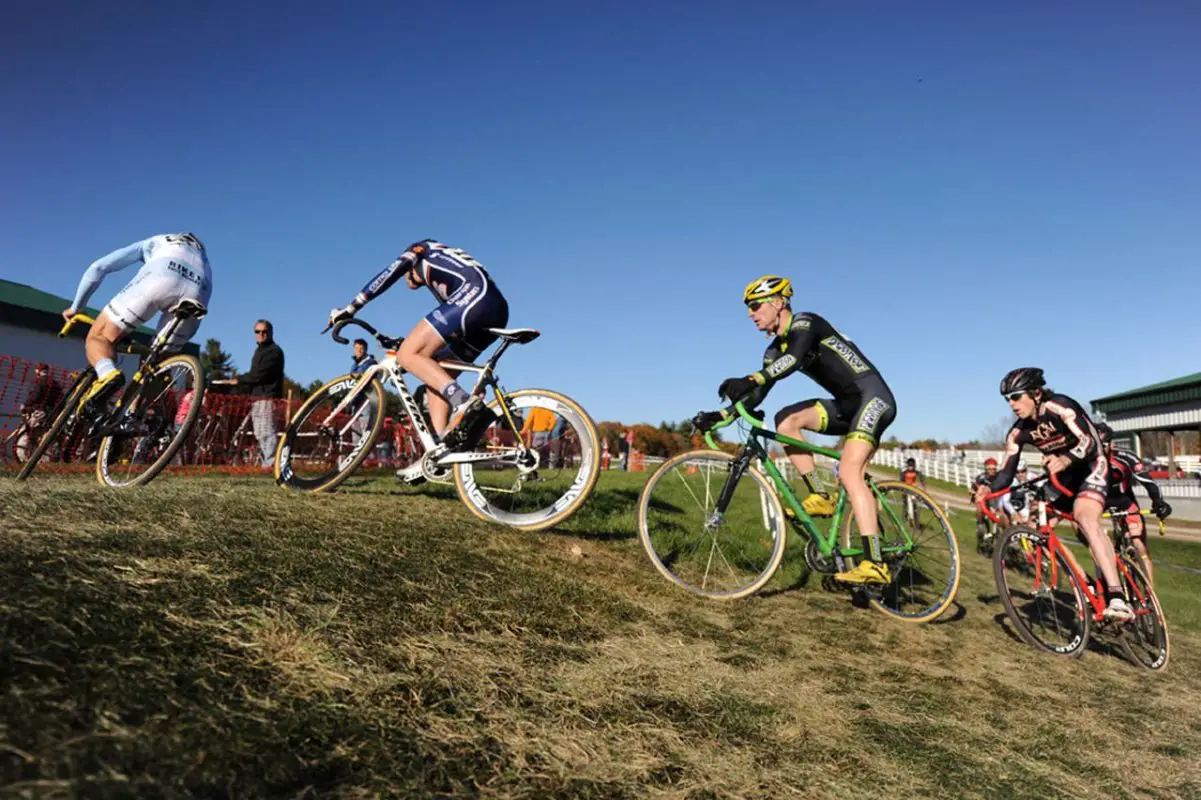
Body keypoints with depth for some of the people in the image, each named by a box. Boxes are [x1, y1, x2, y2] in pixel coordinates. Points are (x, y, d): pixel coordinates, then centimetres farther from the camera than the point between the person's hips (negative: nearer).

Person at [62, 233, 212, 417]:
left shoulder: (151, 243, 40)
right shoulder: (203, 256, 45)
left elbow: (97, 268, 33)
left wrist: (75, 308, 42)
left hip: (159, 278, -2)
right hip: (197, 294, 3)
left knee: (98, 337, 9)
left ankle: (108, 374, -24)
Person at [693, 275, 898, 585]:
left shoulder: (804, 322, -13)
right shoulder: (777, 349, 10)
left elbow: (796, 357, -35)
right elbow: (756, 395, 4)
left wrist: (748, 380, -49)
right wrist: (718, 416, -9)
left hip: (873, 397, -8)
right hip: (847, 405, 8)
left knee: (849, 472, -23)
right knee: (786, 420, -11)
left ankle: (874, 564, -25)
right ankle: (821, 497, -5)